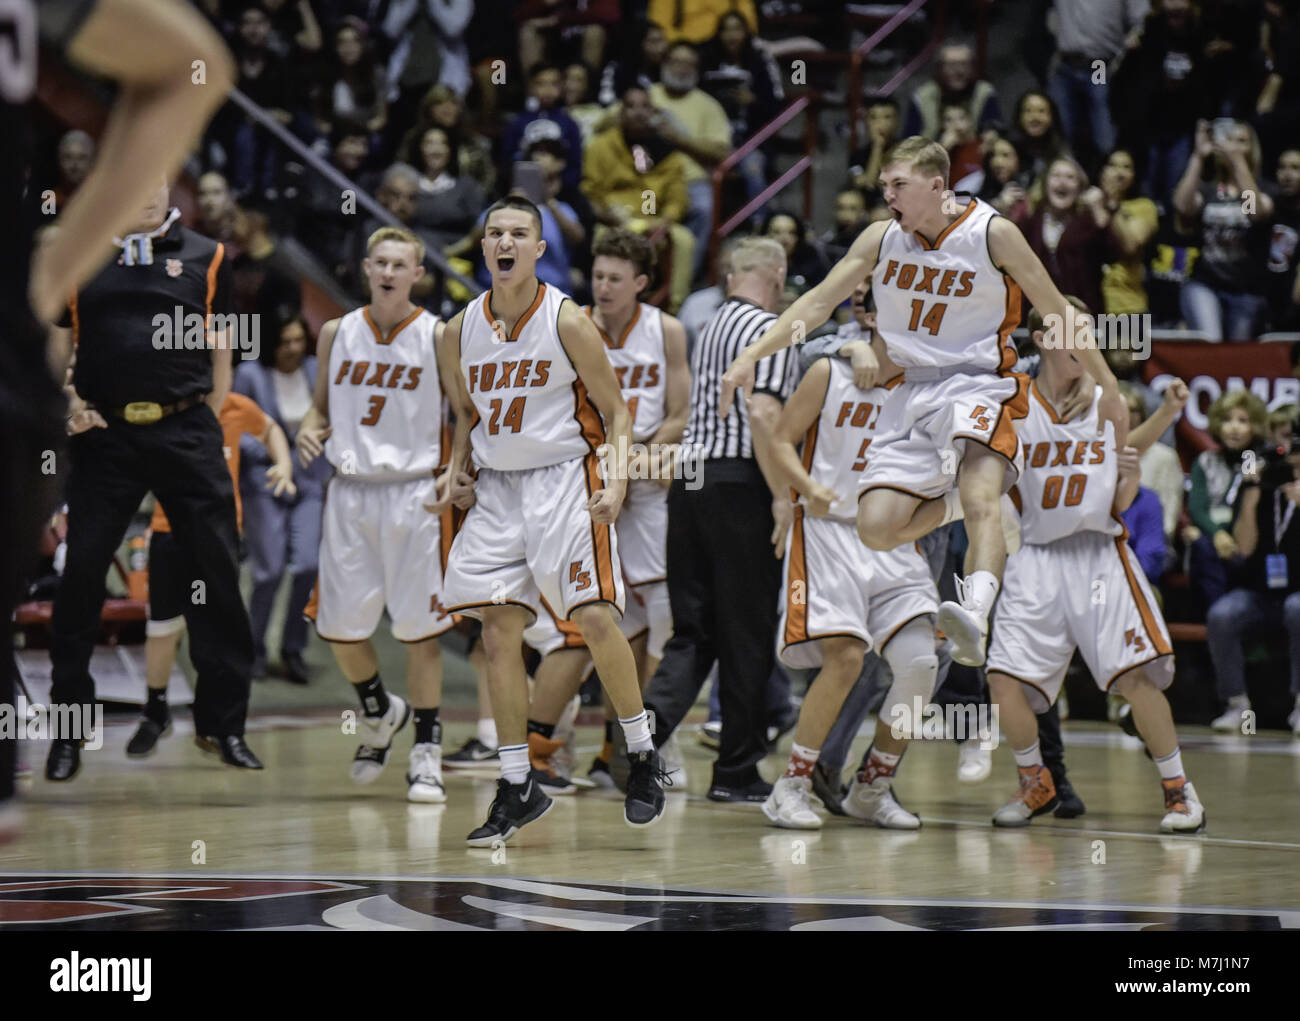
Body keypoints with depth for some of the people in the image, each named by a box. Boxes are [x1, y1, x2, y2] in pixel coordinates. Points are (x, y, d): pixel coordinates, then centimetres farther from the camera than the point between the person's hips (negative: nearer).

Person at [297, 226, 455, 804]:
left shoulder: (438, 337, -3)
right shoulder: (337, 334, 6)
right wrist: (310, 433, -5)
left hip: (414, 492, -3)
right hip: (351, 491, 3)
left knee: (419, 627, -3)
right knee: (339, 625, 4)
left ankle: (426, 751, 4)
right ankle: (379, 712, 32)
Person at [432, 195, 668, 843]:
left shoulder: (567, 322, -9)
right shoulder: (460, 332, 4)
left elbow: (614, 412, -3)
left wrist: (618, 478, -17)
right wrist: (456, 471, 3)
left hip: (564, 479, -4)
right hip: (495, 489, 4)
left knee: (595, 617, -14)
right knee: (499, 629, -1)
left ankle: (643, 758, 6)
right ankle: (517, 789, 7)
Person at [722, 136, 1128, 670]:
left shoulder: (992, 234, -7)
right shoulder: (882, 238, 5)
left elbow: (1059, 313, 0)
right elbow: (818, 303, 9)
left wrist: (1108, 387, 2)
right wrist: (751, 356, -2)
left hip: (978, 384, -5)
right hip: (913, 391, 5)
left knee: (981, 496, -33)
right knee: (876, 529, -8)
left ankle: (973, 618, -55)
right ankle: (948, 501, 25)